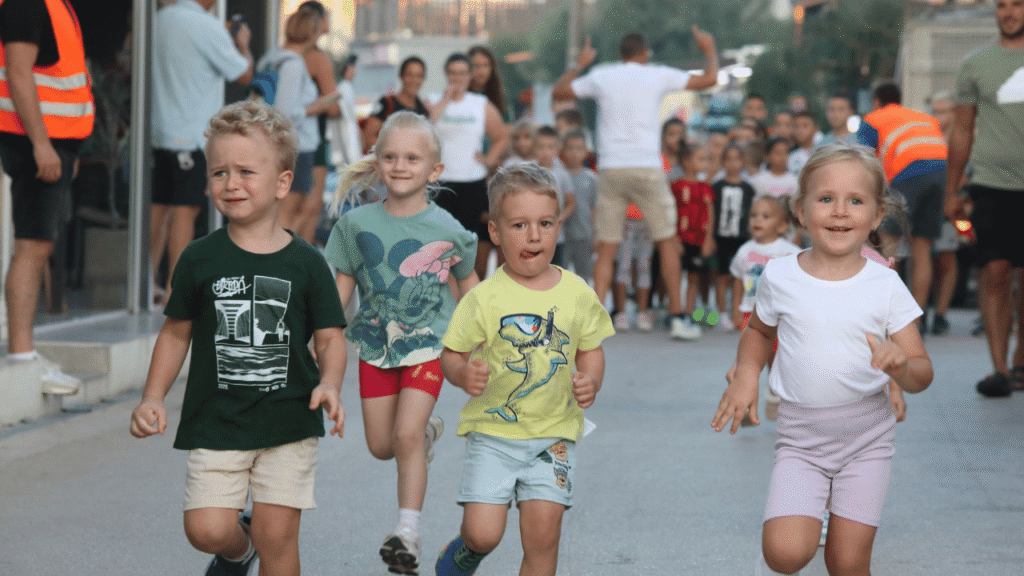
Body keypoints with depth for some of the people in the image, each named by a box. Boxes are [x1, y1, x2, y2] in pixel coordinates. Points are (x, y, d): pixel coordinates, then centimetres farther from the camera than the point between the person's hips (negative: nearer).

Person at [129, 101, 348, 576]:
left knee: (277, 536, -3)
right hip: (215, 423, 1)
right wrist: (152, 398, 2)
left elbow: (330, 336, 1)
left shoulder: (305, 263, -2)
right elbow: (177, 332, 10)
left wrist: (329, 384, -18)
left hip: (288, 422, -1)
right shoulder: (200, 259, 1)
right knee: (206, 530, -7)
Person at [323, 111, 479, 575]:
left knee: (406, 436, -16)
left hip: (427, 344, -3)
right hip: (375, 345, 3)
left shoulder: (446, 229, -8)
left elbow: (467, 284, 9)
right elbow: (341, 289, 4)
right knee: (381, 446, 9)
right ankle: (429, 430, 42)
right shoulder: (357, 224, -4)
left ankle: (407, 531, -8)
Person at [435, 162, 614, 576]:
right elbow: (451, 354, -4)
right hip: (493, 432, -2)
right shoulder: (484, 299, -9)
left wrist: (592, 380, -8)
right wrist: (462, 374, -26)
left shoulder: (577, 294, 0)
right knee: (483, 533, -6)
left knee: (543, 534, -5)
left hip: (554, 435, 2)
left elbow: (591, 351, 12)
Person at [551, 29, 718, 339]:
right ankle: (676, 315, 10)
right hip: (647, 167, -2)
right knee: (667, 240, 10)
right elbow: (709, 79, 8)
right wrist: (709, 50, 27)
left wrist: (580, 65, 35)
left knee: (606, 248, 4)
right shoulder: (658, 75, 3)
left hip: (611, 170, 2)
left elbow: (558, 92, 20)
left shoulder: (601, 76, 7)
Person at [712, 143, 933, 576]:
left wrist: (901, 365, -26)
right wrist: (746, 372, 2)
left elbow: (922, 376, -5)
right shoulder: (779, 276, -3)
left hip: (866, 436, 0)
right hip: (801, 437, 0)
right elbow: (759, 330, 19)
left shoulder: (886, 286, -6)